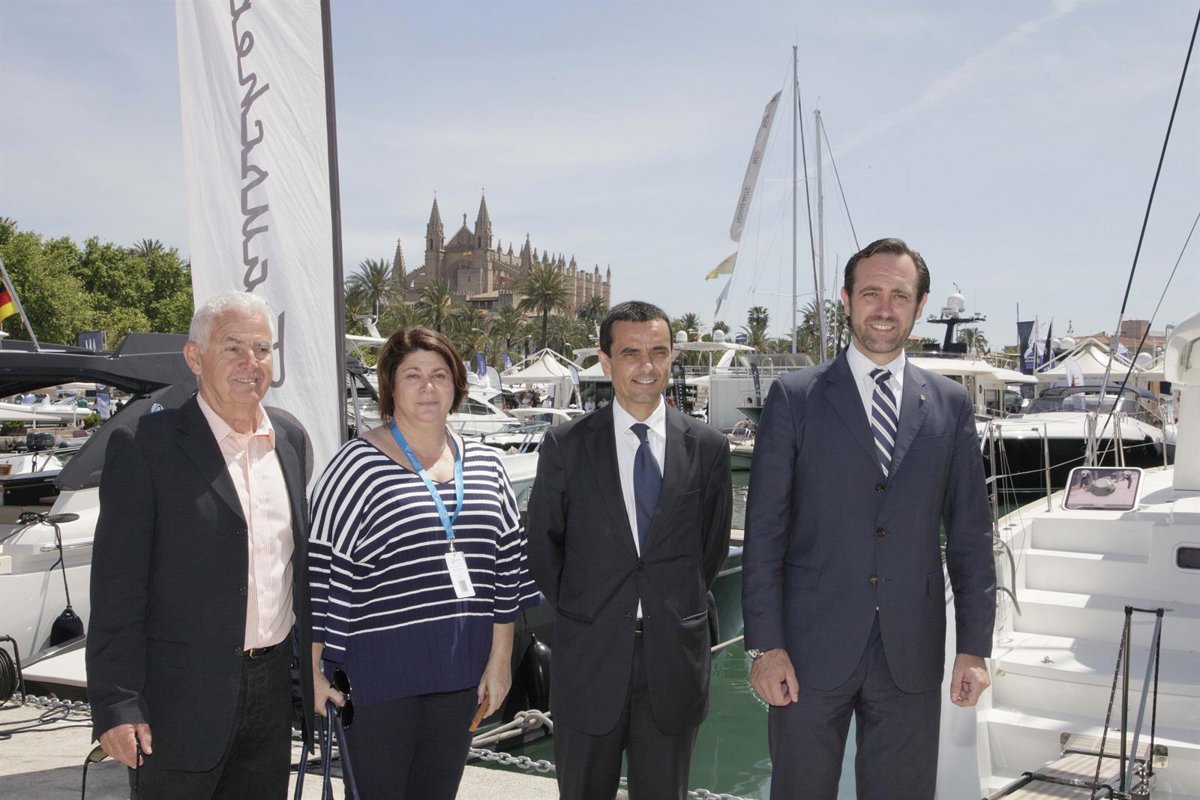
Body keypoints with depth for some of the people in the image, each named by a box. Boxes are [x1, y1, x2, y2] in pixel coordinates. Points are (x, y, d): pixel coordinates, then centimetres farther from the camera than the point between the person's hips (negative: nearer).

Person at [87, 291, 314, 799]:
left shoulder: (291, 438, 7)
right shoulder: (143, 446, -10)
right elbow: (117, 591, -12)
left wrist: (313, 663, 13)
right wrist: (116, 706, -14)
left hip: (272, 686, 5)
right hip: (183, 698, -5)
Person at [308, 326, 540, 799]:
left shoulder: (485, 466, 7)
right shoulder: (357, 466, -8)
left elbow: (507, 567, 9)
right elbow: (320, 569, -8)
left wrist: (500, 659, 7)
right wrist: (310, 672, -8)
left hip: (459, 672, 5)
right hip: (378, 670, -4)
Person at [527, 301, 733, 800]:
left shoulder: (707, 448, 0)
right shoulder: (565, 446, -4)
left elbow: (714, 543, 10)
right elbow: (543, 543, 4)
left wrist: (680, 606, 9)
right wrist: (578, 610, 6)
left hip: (675, 655, 1)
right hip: (589, 655, -1)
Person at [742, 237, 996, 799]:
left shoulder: (950, 404, 7)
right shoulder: (794, 398, -2)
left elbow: (970, 535, 7)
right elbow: (764, 531, -4)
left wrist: (974, 646, 3)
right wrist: (765, 645, -9)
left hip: (912, 655, 2)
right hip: (811, 649, -2)